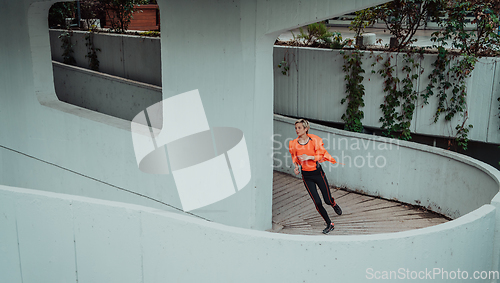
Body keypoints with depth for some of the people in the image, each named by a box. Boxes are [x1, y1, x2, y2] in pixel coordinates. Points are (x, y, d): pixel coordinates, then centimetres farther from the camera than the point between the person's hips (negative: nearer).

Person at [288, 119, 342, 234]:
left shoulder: (314, 140, -11)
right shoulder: (294, 144, -4)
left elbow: (320, 156, -10)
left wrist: (309, 157, -26)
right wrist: (296, 166, -7)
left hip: (317, 172, -2)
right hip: (306, 176, 2)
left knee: (328, 200, 3)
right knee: (317, 202, -2)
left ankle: (334, 204, 43)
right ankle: (330, 224, 16)